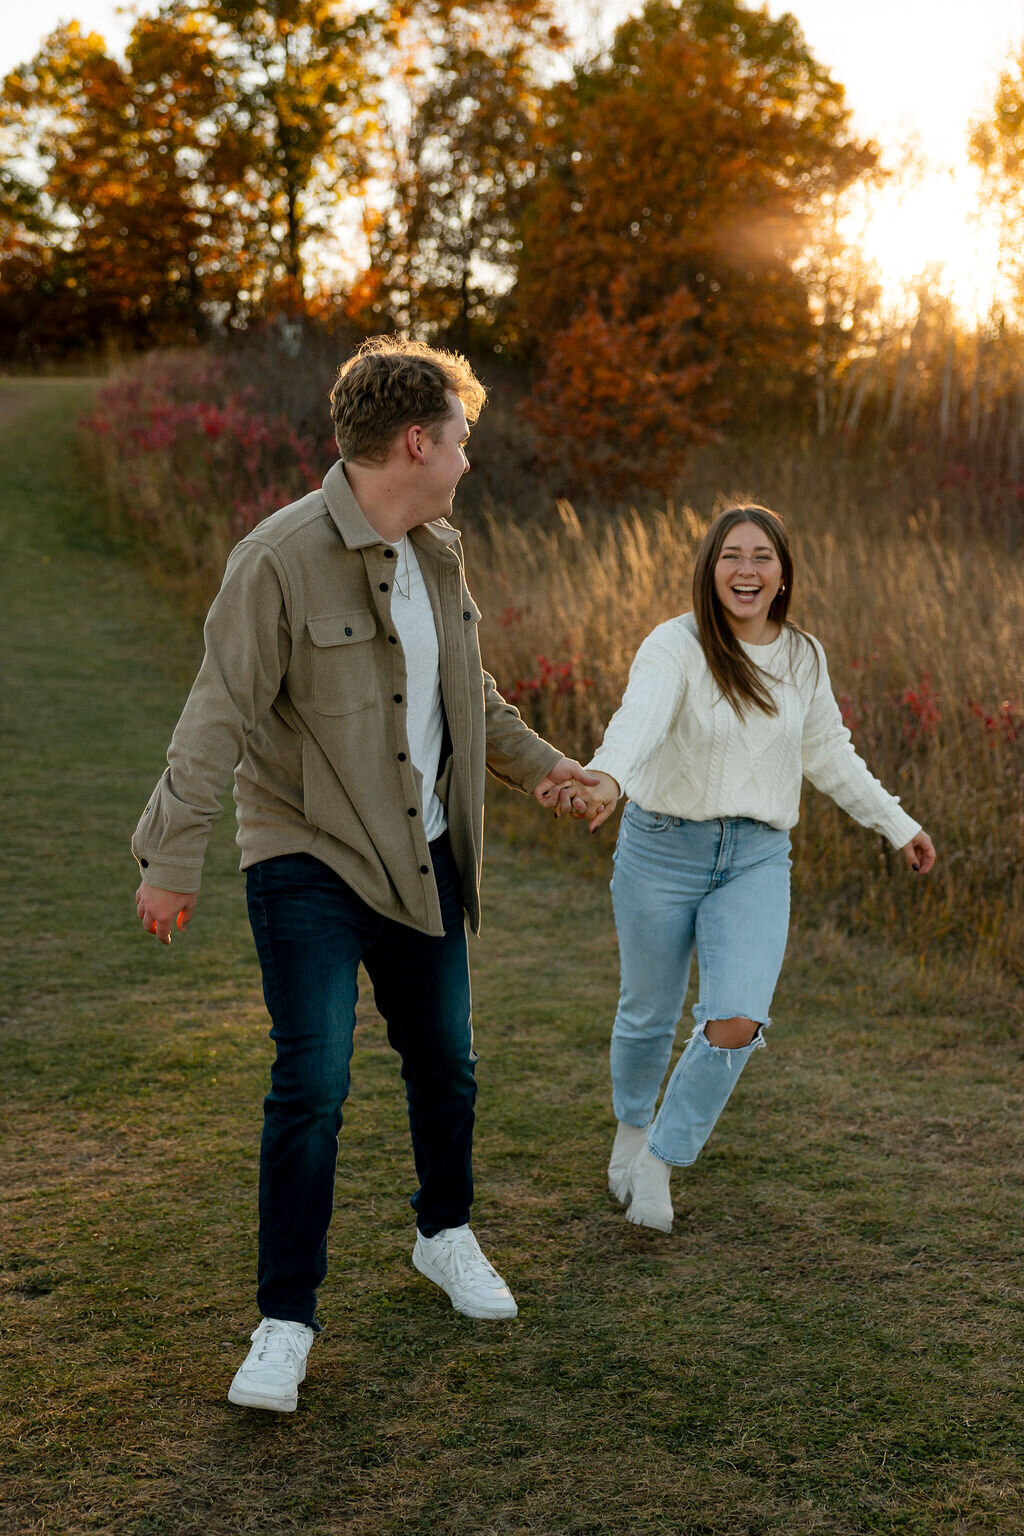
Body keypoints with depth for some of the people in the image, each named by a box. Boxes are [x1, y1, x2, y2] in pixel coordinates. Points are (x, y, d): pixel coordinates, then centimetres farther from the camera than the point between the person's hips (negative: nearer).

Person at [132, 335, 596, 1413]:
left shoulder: (437, 553, 7)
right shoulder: (280, 559, -17)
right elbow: (218, 717, -17)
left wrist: (534, 760, 24)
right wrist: (170, 856, -20)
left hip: (422, 860, 7)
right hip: (308, 863, -7)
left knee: (444, 1064, 15)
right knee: (312, 1084, -9)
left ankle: (446, 1235, 40)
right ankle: (286, 1320, 7)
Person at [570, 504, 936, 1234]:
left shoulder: (803, 657, 3)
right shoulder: (676, 646, -14)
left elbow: (828, 752, 17)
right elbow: (639, 716, -35)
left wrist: (898, 823, 21)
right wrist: (606, 776, -56)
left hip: (757, 862, 3)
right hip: (662, 851, -3)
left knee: (736, 1024, -14)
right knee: (650, 1014, 14)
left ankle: (660, 1159, 8)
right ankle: (633, 1122, 46)